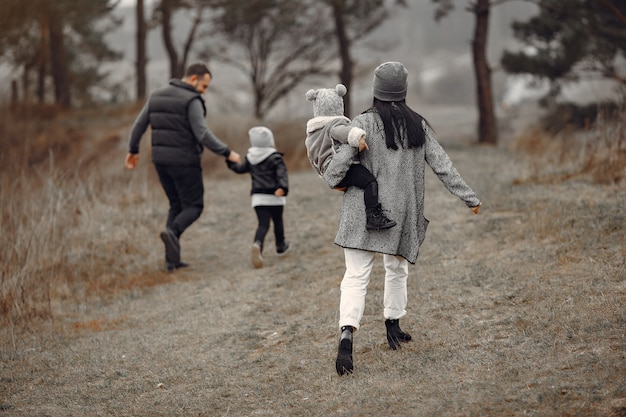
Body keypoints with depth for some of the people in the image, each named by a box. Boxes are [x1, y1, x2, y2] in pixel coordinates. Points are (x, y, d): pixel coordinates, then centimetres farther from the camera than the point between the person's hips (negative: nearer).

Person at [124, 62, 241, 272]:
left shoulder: (158, 95, 8)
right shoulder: (192, 101, -15)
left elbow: (139, 125, 12)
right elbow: (202, 135, -23)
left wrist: (133, 151, 24)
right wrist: (227, 153, -17)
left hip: (161, 160, 7)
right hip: (184, 161, -7)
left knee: (177, 206, 17)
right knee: (194, 207, 5)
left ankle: (172, 258, 8)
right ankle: (171, 232, -26)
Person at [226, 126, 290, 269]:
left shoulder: (250, 158, 7)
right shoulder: (275, 158, -4)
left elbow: (240, 169, 24)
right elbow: (282, 174, -19)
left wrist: (231, 162, 43)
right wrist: (283, 187, -33)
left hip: (258, 198, 2)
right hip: (274, 198, -2)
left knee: (263, 225, -4)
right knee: (278, 221, 19)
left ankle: (257, 245, -32)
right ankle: (281, 246, 34)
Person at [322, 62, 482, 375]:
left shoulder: (364, 123, -9)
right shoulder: (418, 126, 2)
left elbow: (340, 161, -16)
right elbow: (442, 166, 3)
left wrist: (331, 180, 6)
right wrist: (469, 197, 10)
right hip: (401, 210, 3)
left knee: (355, 275, -7)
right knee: (396, 268, 24)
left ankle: (347, 334, -25)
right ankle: (393, 327, 33)